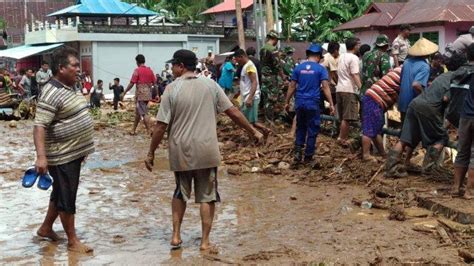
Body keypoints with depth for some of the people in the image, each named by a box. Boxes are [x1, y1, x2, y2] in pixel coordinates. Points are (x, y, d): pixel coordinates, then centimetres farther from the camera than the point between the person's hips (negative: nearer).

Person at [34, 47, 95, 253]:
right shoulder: (51, 94, -21)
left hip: (74, 153, 10)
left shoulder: (69, 88, 10)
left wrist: (82, 149, 25)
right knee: (66, 198, 1)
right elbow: (39, 126, -26)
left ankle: (46, 228, 37)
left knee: (60, 193, 21)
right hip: (62, 156, -9)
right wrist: (41, 156, -34)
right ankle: (72, 241, 11)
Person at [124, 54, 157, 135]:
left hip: (140, 95, -6)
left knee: (144, 113, -4)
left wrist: (124, 92, -2)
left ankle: (149, 131, -8)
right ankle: (133, 130, 23)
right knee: (137, 112, 17)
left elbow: (131, 83, -11)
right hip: (148, 95, 6)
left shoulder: (137, 70, -10)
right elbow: (154, 83, 9)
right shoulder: (150, 70, 8)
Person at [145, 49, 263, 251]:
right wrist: (253, 132, 12)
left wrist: (151, 153, 2)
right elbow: (233, 112, 1)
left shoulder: (172, 89, -7)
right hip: (206, 151, 1)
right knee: (207, 196, 11)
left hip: (181, 151, 0)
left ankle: (176, 235, 21)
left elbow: (161, 126, -8)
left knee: (180, 193, 20)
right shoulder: (210, 85, -1)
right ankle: (205, 241, 13)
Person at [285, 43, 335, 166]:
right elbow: (325, 87, -10)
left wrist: (287, 102, 13)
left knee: (300, 128, 17)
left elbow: (292, 87, 6)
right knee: (312, 130, 7)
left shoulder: (298, 67, 6)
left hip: (299, 103, 4)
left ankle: (298, 152, 4)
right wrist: (331, 104, -8)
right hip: (313, 103, -3)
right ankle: (308, 157, 11)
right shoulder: (321, 69, -4)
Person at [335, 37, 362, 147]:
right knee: (347, 117, -4)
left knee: (343, 117, 15)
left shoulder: (341, 57, 15)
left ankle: (341, 137, 18)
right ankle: (342, 139, -2)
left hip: (339, 89, 9)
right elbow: (355, 75, -18)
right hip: (349, 90, -9)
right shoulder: (354, 58, -10)